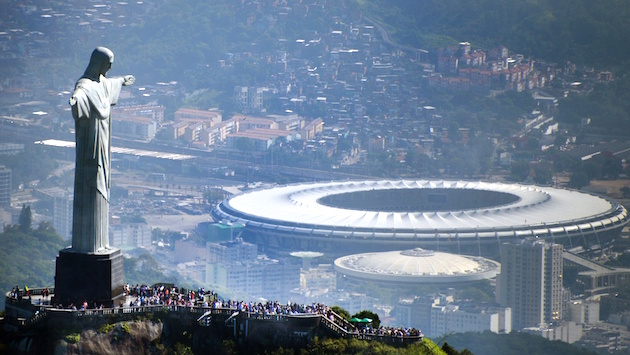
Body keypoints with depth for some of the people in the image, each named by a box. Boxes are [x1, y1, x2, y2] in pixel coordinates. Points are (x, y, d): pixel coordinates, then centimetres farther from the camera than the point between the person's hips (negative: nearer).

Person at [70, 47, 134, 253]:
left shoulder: (101, 82, 11)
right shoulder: (85, 85, -18)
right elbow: (80, 92, -44)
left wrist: (122, 81, 58)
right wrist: (76, 98, -68)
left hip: (102, 144, 10)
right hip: (91, 144, -10)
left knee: (100, 189, 13)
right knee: (89, 189, -7)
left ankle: (97, 241, 19)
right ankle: (85, 244, -5)